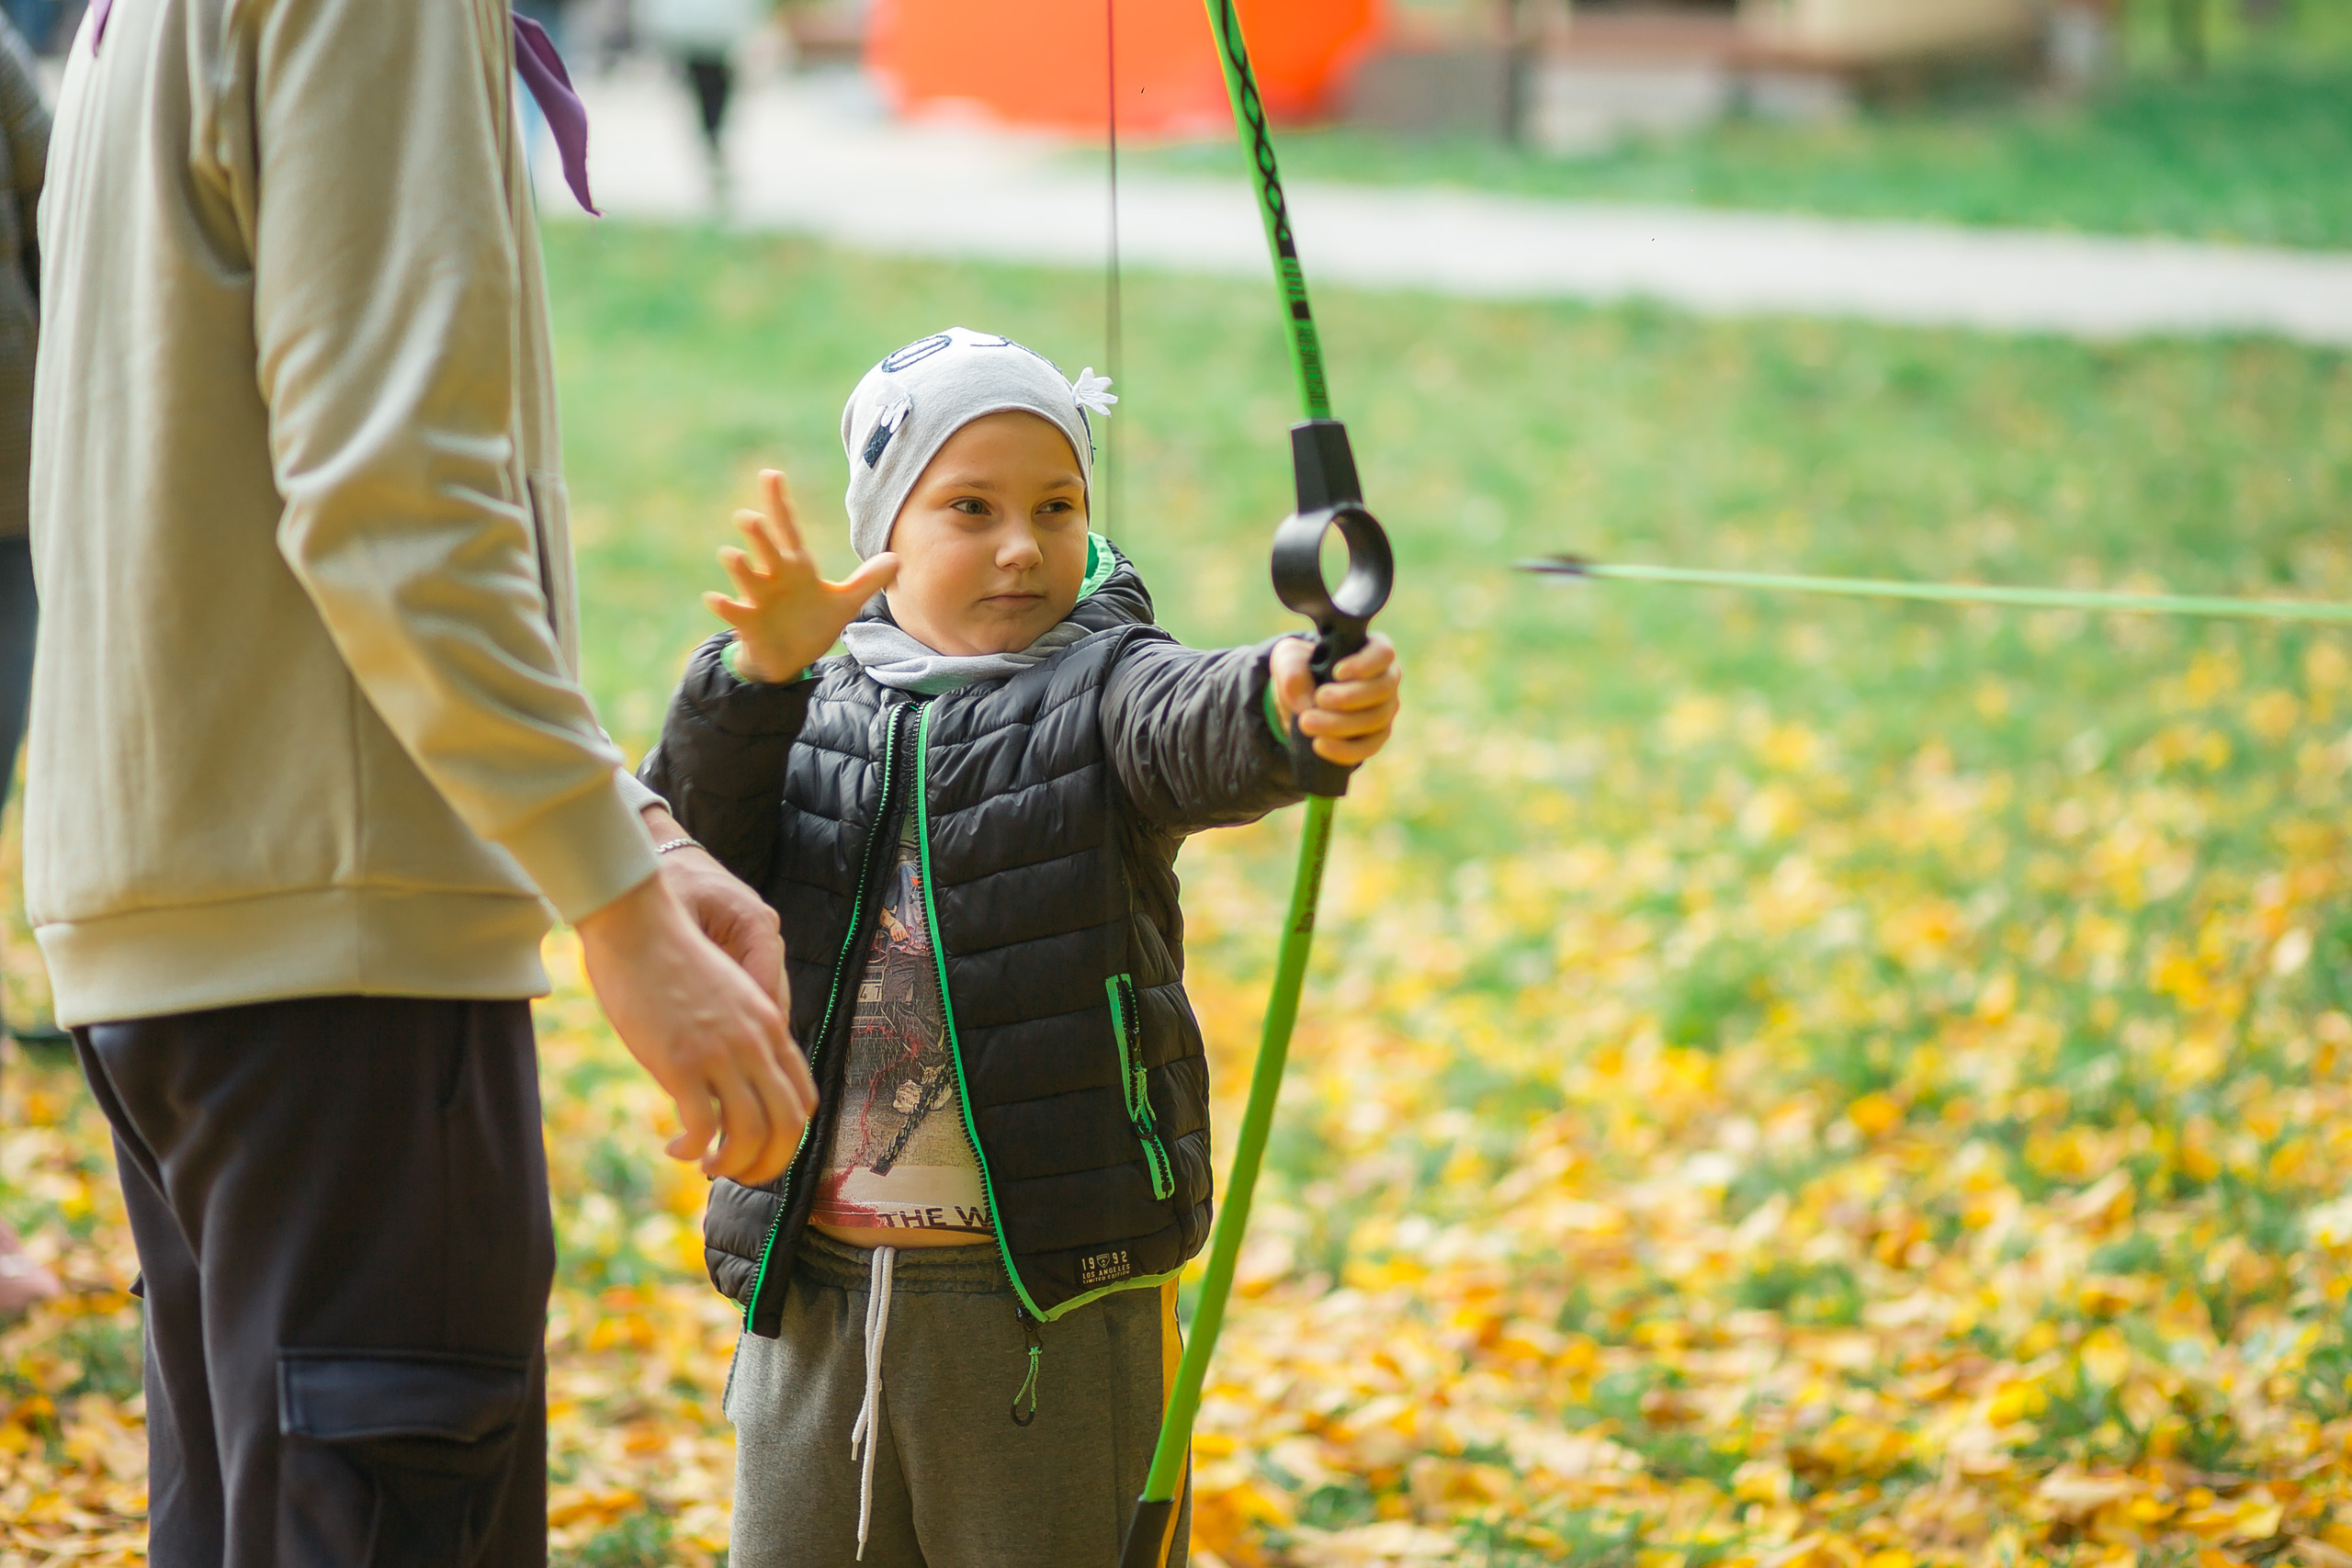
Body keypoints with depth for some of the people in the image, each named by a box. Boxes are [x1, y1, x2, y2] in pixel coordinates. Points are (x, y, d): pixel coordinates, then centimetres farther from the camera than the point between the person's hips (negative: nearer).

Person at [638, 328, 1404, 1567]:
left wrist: (1288, 705, -49)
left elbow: (1197, 732, -25)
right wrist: (756, 677, -24)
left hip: (1052, 1300, -3)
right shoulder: (816, 712, 7)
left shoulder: (1099, 689, -2)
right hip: (815, 1288, 3)